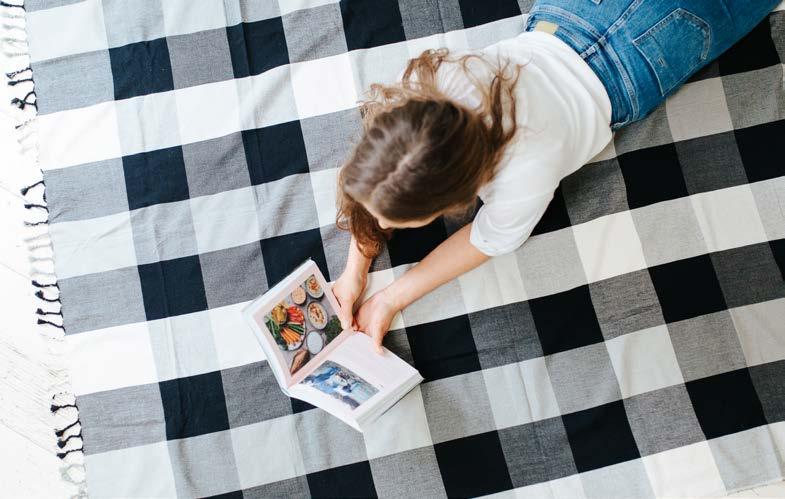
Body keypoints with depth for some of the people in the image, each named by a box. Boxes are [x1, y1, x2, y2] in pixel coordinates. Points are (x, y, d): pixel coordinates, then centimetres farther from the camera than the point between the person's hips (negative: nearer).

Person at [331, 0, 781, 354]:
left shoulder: (524, 178, -50)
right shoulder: (419, 90, -39)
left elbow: (489, 242, -27)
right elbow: (375, 181, -19)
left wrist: (392, 299, -29)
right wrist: (355, 270, -26)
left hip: (628, 73, -3)